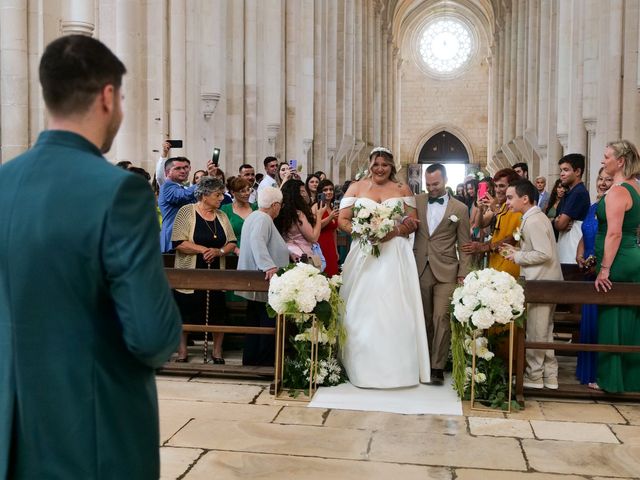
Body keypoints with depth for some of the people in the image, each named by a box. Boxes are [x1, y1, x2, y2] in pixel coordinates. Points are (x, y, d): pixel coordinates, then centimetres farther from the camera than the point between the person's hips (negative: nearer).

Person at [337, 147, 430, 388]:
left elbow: (413, 221, 5)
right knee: (363, 309, 0)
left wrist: (394, 231, -14)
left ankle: (396, 367, 7)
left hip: (395, 256, 0)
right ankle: (363, 366, 9)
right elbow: (342, 220, 3)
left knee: (394, 309, -2)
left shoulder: (402, 189, 9)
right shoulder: (356, 187, 9)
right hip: (364, 254, 0)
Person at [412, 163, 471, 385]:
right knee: (424, 319, 9)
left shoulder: (460, 209, 2)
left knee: (441, 318, -8)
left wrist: (463, 274, -2)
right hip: (420, 270, 2)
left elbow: (464, 245, 3)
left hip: (446, 272, -2)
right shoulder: (417, 201, 6)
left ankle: (438, 367, -1)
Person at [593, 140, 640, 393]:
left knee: (611, 319, 0)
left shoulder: (617, 191, -16)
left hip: (618, 261, -9)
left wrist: (604, 269, -21)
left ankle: (610, 379, 10)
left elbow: (614, 233, -22)